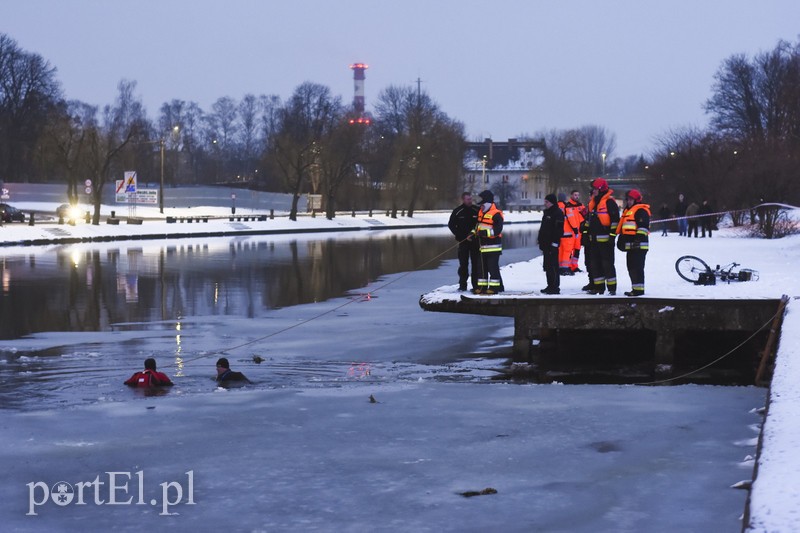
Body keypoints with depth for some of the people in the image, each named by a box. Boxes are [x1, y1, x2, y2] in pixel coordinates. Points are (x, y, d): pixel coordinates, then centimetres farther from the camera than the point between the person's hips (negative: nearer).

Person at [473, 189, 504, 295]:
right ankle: (482, 286, 18)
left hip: (493, 246, -9)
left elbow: (497, 231, -20)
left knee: (493, 267, -6)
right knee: (482, 267, 11)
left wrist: (486, 232, -27)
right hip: (482, 246, 9)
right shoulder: (481, 212, 15)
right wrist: (474, 232, 16)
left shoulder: (496, 214, -14)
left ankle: (494, 287, -1)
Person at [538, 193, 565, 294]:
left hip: (552, 244, -10)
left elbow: (559, 230, -18)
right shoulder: (547, 212, 19)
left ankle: (555, 287, -8)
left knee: (553, 266, -10)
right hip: (546, 244, 10)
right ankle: (550, 286, 20)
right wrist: (541, 240, 22)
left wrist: (554, 243, -21)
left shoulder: (558, 213, -12)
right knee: (547, 266, 13)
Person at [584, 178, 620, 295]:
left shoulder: (609, 202, -9)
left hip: (605, 239, -9)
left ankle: (612, 288, -3)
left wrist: (612, 235, -17)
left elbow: (615, 219, -13)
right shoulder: (593, 202, 17)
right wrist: (586, 233, 20)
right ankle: (598, 287, 17)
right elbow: (588, 219, 25)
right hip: (594, 239, 9)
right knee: (595, 263, 10)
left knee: (607, 263, -7)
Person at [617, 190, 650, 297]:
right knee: (631, 267, 13)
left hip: (638, 245, -11)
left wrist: (639, 239, -24)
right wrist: (620, 240, 28)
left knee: (637, 267, -12)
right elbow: (622, 228, 30)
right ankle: (635, 288, 19)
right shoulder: (627, 211, 24)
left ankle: (639, 289, -12)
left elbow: (643, 227, -18)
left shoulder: (641, 210, -8)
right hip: (630, 245, 11)